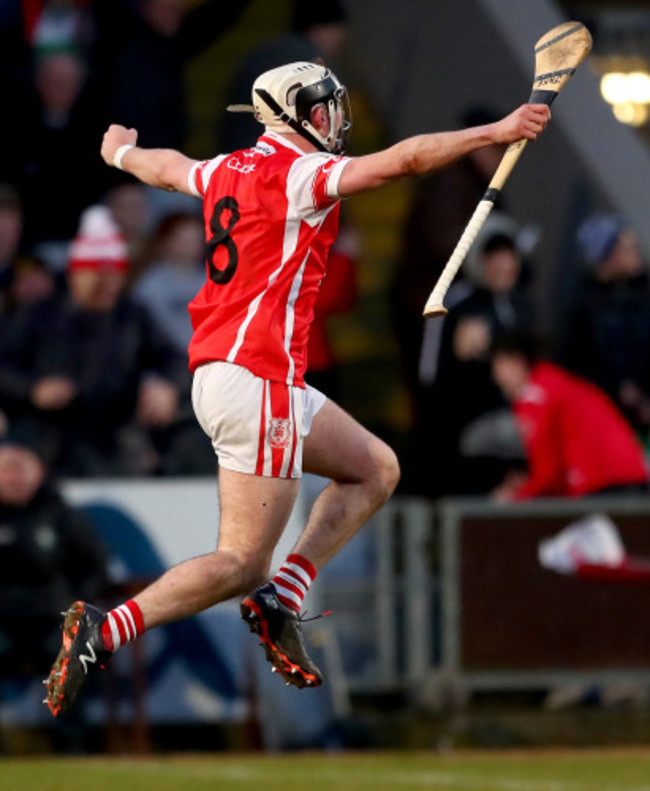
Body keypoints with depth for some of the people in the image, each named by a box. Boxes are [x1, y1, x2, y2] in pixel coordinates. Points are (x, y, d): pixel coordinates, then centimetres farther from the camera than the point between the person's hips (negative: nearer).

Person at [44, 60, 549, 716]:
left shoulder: (228, 170, 14)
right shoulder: (300, 174, -10)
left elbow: (166, 168, 36)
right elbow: (403, 160, -21)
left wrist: (122, 152, 58)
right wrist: (496, 133, -18)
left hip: (215, 372, 10)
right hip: (257, 379, -10)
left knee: (376, 469, 17)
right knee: (241, 562, -8)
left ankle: (279, 599, 6)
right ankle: (104, 631, -16)